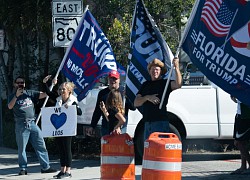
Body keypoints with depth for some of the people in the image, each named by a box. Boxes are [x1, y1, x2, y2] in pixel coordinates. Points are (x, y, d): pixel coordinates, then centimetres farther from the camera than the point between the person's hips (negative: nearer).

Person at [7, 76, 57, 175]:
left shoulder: (30, 93, 13)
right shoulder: (12, 96, 8)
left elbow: (43, 94, 4)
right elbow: (10, 106, -10)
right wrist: (16, 96, -21)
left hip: (32, 123, 2)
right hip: (21, 125, -2)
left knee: (41, 145, 0)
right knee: (21, 148, 2)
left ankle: (45, 167, 4)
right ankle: (23, 168, 10)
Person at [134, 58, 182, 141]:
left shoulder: (165, 83, 3)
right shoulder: (146, 85, 19)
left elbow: (178, 84, -20)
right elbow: (136, 103, 11)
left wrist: (176, 67, -29)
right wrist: (147, 98, -8)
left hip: (161, 122, -6)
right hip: (147, 124, 6)